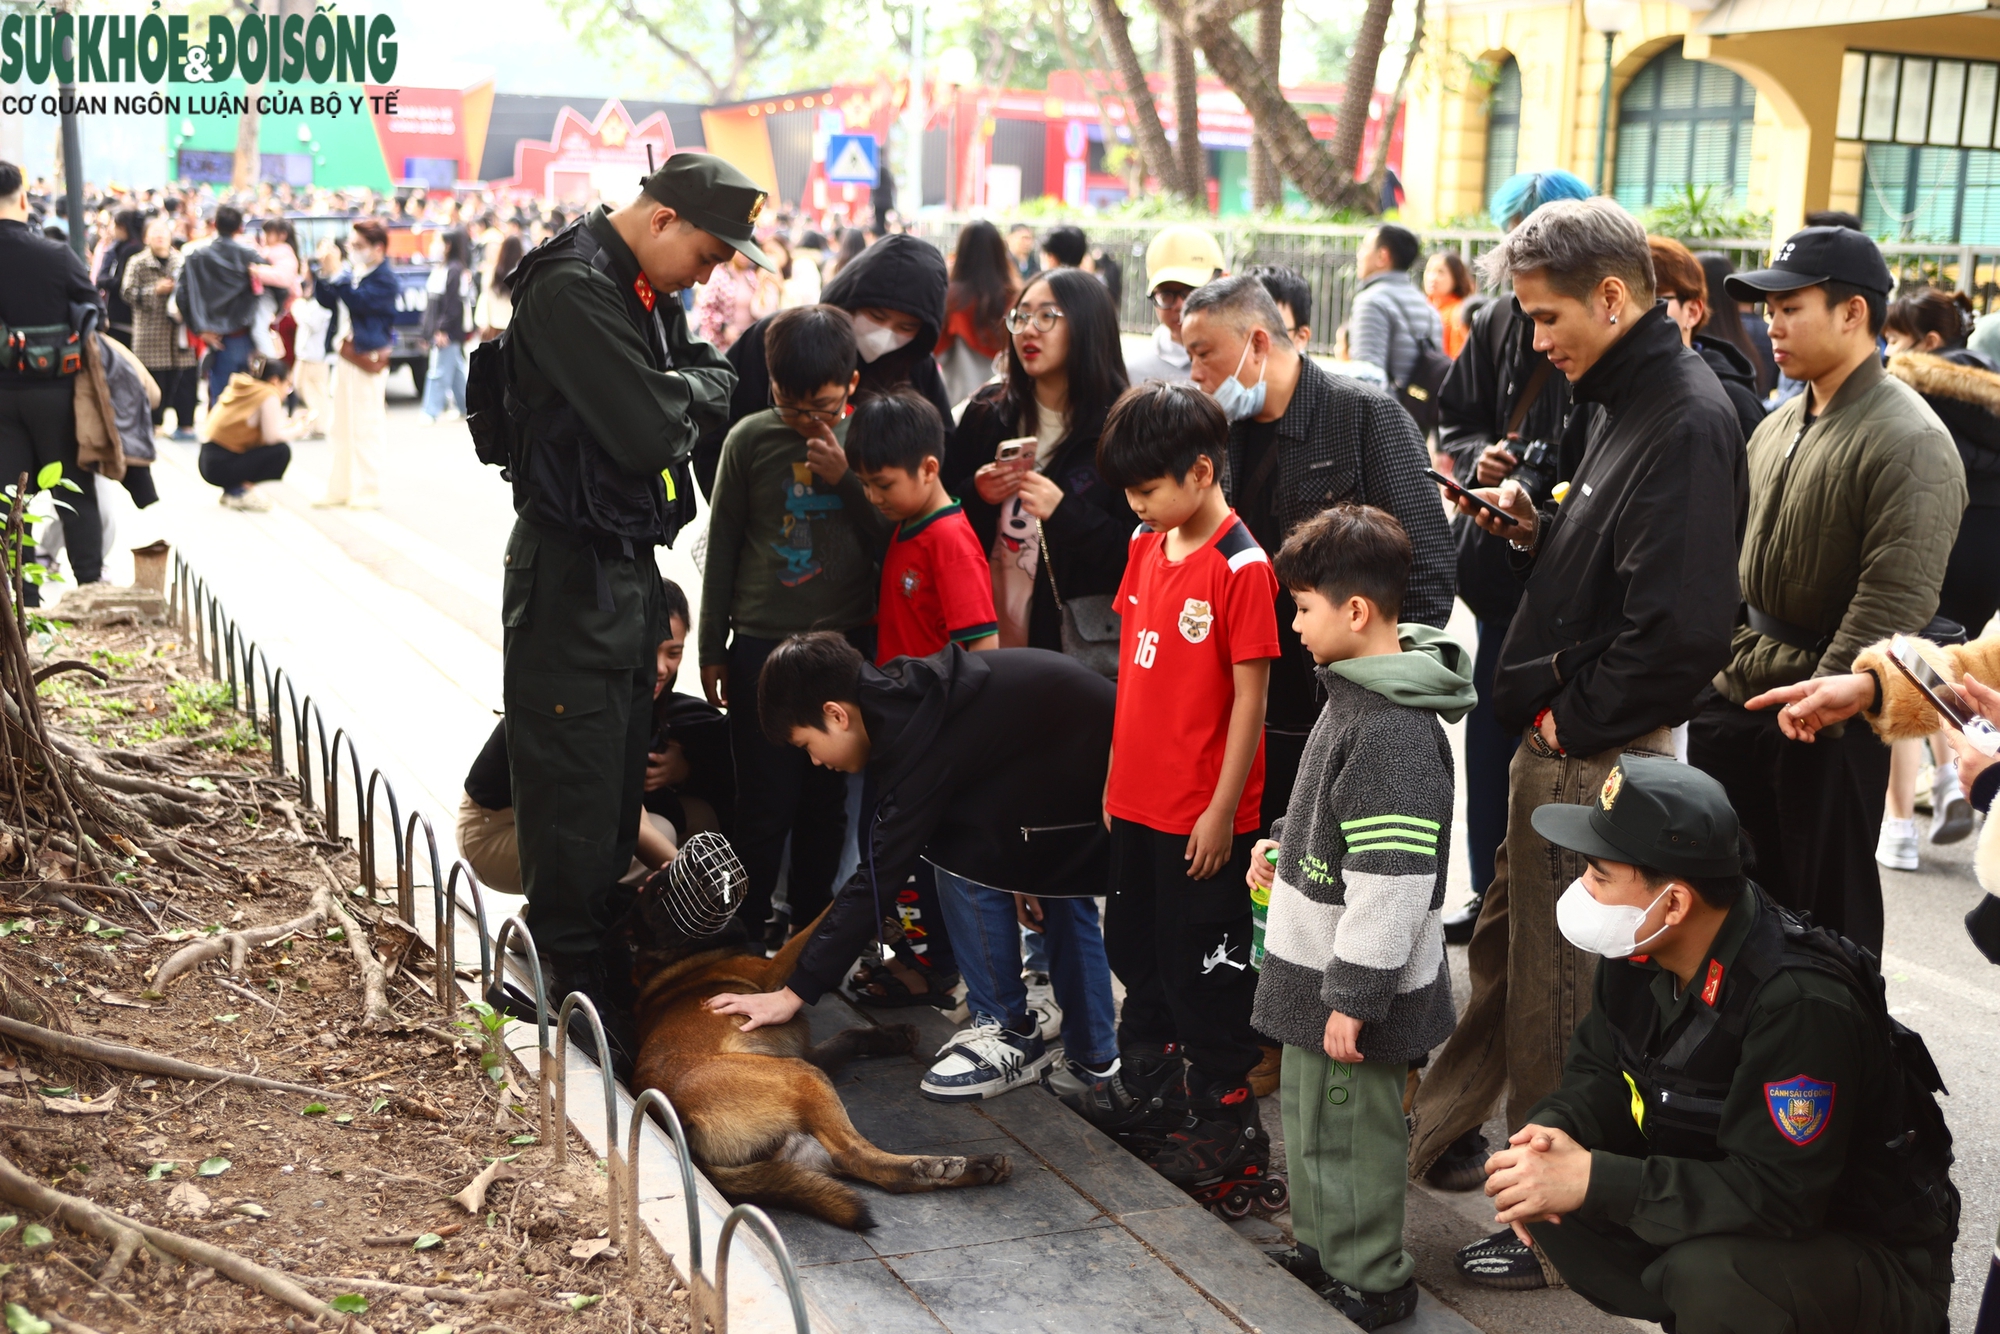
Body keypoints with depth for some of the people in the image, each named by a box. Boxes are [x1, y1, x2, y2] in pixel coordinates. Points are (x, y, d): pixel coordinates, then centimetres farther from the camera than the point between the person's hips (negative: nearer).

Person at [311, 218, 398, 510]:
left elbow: (359, 301, -25)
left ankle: (367, 493, 6)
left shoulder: (384, 279, -12)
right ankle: (339, 489, 21)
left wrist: (335, 272, -23)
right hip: (345, 358, 8)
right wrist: (325, 272, -1)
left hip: (368, 360, -8)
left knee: (365, 430, -3)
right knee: (342, 428, 13)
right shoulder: (351, 273, 11)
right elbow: (325, 300, 12)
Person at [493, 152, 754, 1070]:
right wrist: (703, 387, -7)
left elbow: (704, 389, 12)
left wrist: (686, 388, -10)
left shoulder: (651, 291, 12)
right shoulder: (570, 288, -18)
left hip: (630, 568, 9)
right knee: (571, 797, -2)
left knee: (618, 789, 16)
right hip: (570, 577, -9)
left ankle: (606, 978, 27)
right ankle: (578, 999, 8)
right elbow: (646, 430, -25)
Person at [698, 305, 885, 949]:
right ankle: (748, 928, 16)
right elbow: (722, 546, 5)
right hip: (762, 646, -1)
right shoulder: (750, 438, -1)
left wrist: (845, 479, -12)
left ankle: (810, 928, 24)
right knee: (765, 803, -1)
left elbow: (893, 541, 1)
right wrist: (712, 648, 7)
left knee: (827, 800, 9)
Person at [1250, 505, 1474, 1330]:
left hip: (1355, 985, -10)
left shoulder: (1394, 733, -26)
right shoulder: (1353, 692, 7)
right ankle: (1319, 1254, 39)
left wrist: (1353, 998, -23)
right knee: (1309, 1113, 22)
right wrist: (1282, 844, 11)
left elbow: (1391, 884, -27)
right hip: (1314, 965, 10)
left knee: (1349, 1134, 5)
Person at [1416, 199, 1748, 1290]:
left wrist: (1574, 719, -17)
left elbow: (1681, 627, -28)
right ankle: (1436, 1137, 39)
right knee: (1504, 947, 21)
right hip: (1556, 743, 9)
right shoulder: (1619, 399, 11)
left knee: (1558, 994, 3)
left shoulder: (1687, 421, -20)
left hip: (1598, 755, -9)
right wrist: (1536, 531, 3)